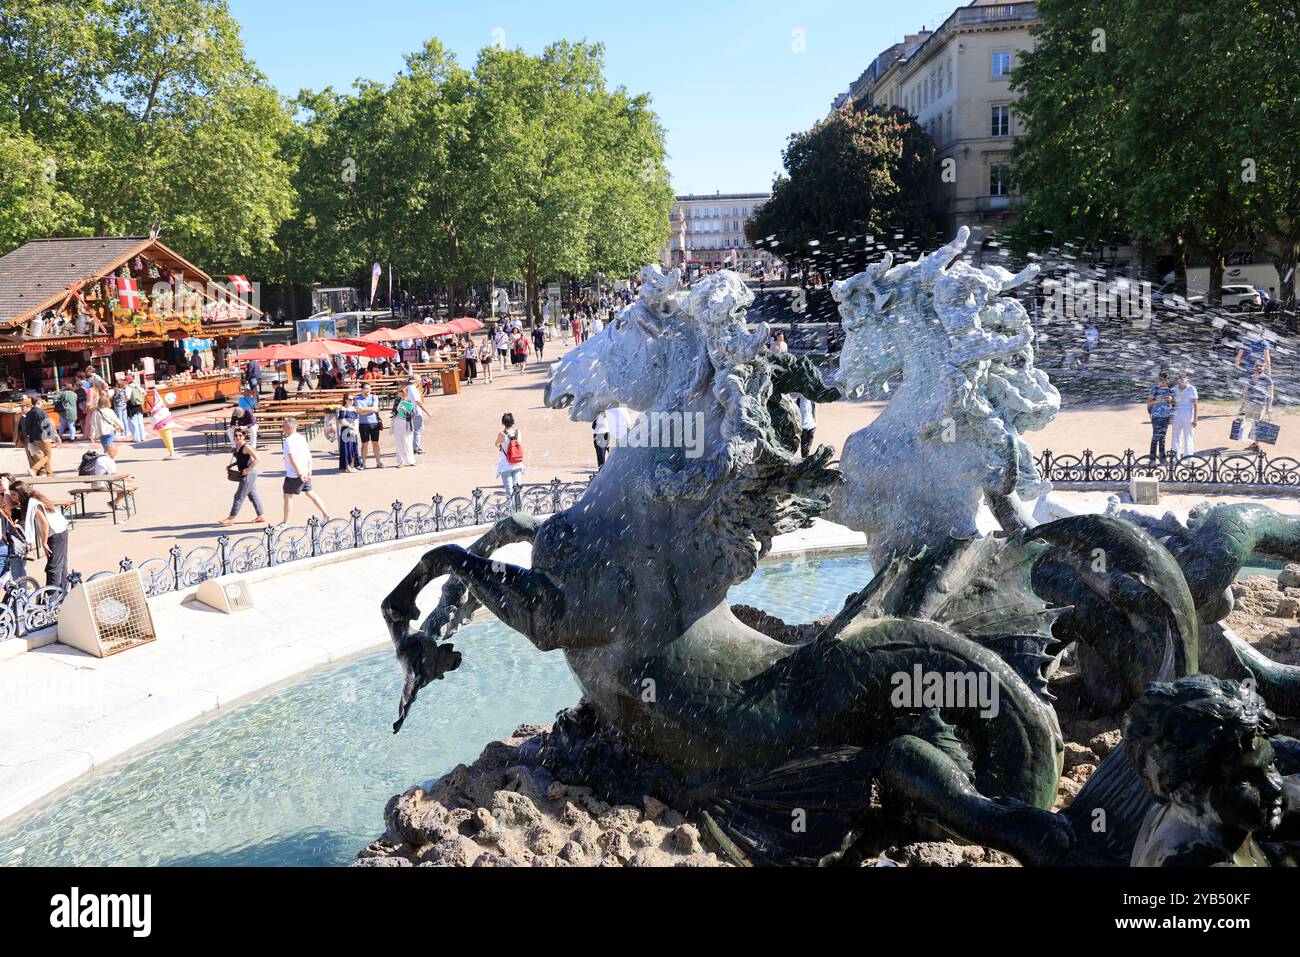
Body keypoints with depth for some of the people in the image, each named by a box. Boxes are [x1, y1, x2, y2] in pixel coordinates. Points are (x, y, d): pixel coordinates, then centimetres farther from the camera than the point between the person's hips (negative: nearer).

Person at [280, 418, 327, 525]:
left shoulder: (288, 441, -17)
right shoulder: (301, 438, 9)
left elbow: (293, 459, -23)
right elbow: (309, 455, 10)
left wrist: (299, 474, -22)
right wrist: (309, 471, 9)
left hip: (293, 475, -8)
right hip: (305, 473, 8)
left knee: (288, 496, 2)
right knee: (310, 493, 16)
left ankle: (285, 522, 8)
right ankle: (326, 514, 15)